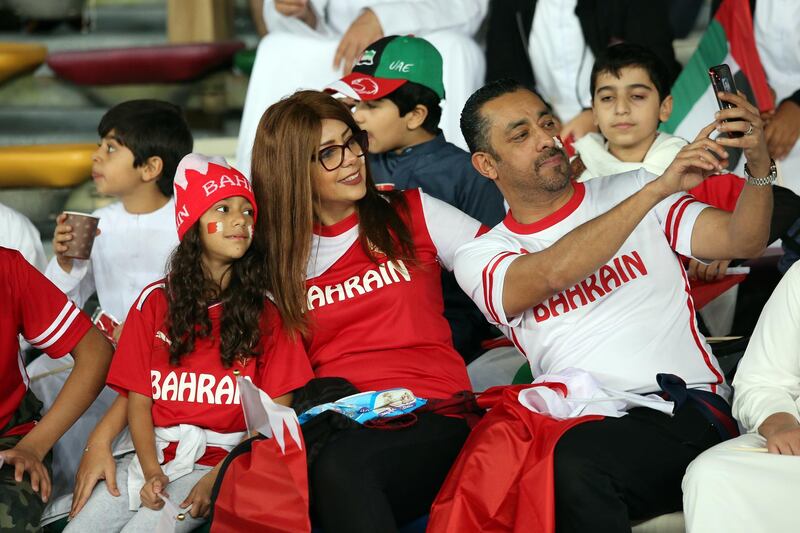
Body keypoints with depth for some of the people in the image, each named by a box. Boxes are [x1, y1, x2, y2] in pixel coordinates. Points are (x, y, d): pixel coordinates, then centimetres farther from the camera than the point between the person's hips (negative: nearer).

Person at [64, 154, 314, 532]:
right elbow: (138, 400, 5)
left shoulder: (266, 311, 3)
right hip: (152, 456, 3)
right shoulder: (155, 302, 9)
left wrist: (218, 478, -14)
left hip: (220, 462, -3)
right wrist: (152, 472, -11)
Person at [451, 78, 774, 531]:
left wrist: (759, 165, -15)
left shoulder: (630, 189, 15)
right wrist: (660, 188, -18)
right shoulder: (481, 256, 10)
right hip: (579, 423, 1)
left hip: (684, 409, 0)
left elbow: (743, 242, 5)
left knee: (571, 464, -34)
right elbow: (551, 273, -13)